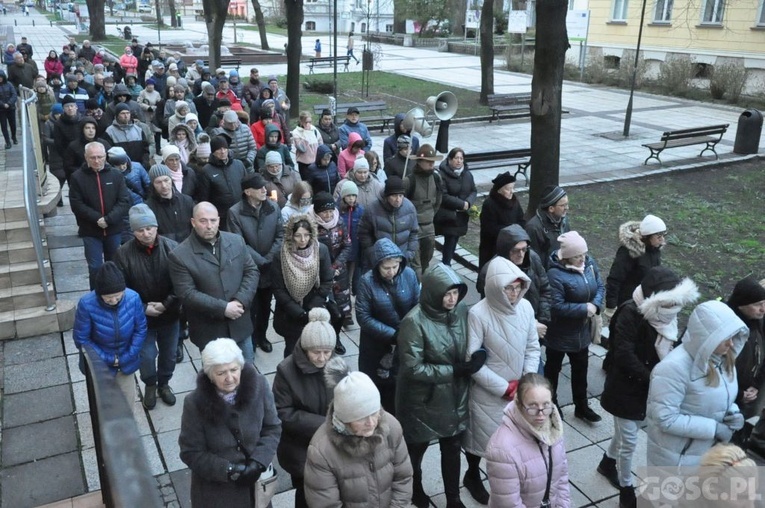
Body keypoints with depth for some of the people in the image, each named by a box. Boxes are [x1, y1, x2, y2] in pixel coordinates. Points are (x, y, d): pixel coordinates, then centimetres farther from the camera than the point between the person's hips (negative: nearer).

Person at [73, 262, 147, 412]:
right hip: (99, 364, -2)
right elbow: (81, 339, -17)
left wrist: (127, 356, -15)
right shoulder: (87, 304, -29)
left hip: (126, 362, 2)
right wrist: (107, 359, -17)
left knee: (128, 400, 22)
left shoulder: (133, 298, -24)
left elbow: (141, 329, -11)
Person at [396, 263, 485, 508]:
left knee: (452, 450, 21)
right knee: (416, 449, 21)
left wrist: (475, 360, -14)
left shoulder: (462, 310, -9)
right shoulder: (414, 321, -26)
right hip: (423, 403, -4)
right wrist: (455, 370, -24)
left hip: (455, 399, 4)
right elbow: (413, 369, -24)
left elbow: (471, 349, 6)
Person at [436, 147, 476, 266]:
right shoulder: (443, 174, -15)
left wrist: (469, 202, -12)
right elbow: (443, 196, -19)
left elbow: (473, 191, 10)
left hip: (461, 215, 6)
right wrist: (461, 204, -19)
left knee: (454, 240, 12)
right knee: (450, 240, -8)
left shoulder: (467, 174, 5)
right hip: (448, 215, -6)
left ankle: (446, 264, 25)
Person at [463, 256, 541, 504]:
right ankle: (472, 476, 44)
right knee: (482, 436, 16)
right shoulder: (478, 314, -23)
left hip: (519, 390, 4)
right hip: (487, 393, -4)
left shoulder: (525, 307, -9)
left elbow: (533, 347, 2)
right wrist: (505, 388, -16)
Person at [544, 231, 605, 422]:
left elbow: (600, 287, 3)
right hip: (559, 334, -7)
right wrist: (584, 309, -24)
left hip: (582, 331, 7)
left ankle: (582, 406, 39)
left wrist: (595, 305, -17)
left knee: (580, 369, 22)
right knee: (553, 369, 15)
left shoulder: (590, 263, -6)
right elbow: (556, 307, -29)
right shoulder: (555, 274, -28)